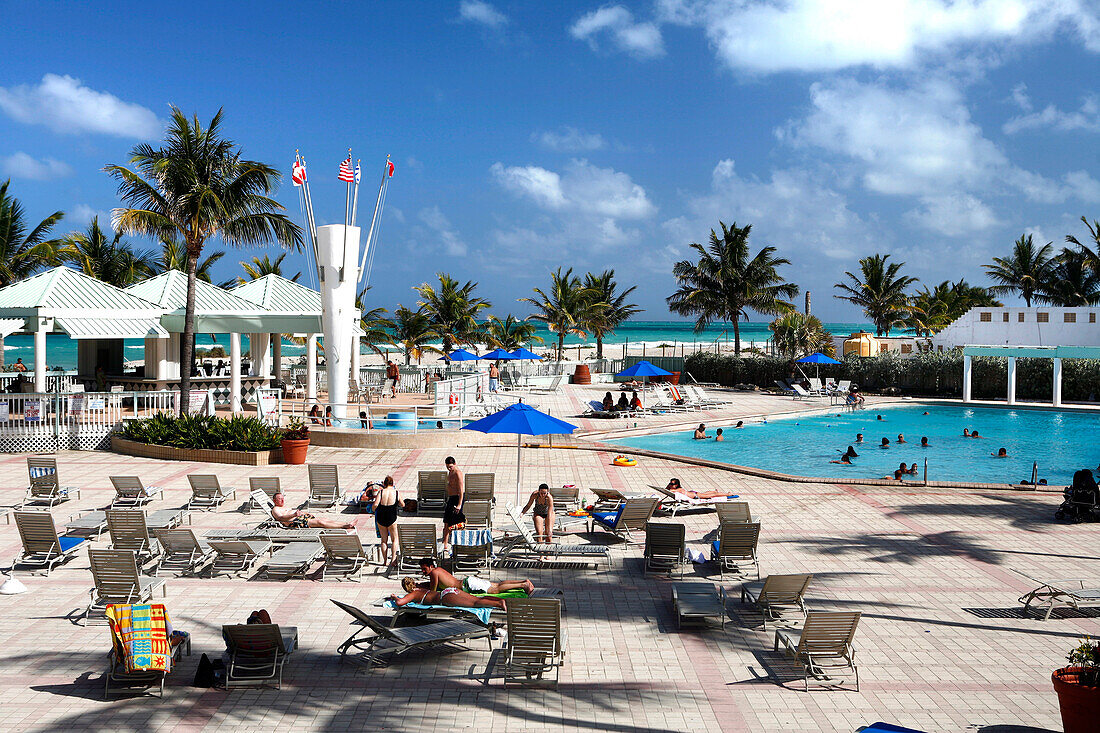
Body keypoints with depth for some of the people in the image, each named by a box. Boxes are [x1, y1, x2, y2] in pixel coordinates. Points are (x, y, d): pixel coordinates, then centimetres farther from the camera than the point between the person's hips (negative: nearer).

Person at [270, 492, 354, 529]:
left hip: (302, 517, 10)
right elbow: (281, 517, -18)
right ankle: (343, 526, -29)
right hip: (294, 522, -10)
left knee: (325, 519, -5)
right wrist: (294, 514, -33)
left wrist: (308, 514, 21)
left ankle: (346, 523, -14)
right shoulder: (275, 509, 1)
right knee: (320, 522, -22)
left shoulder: (284, 508, 31)